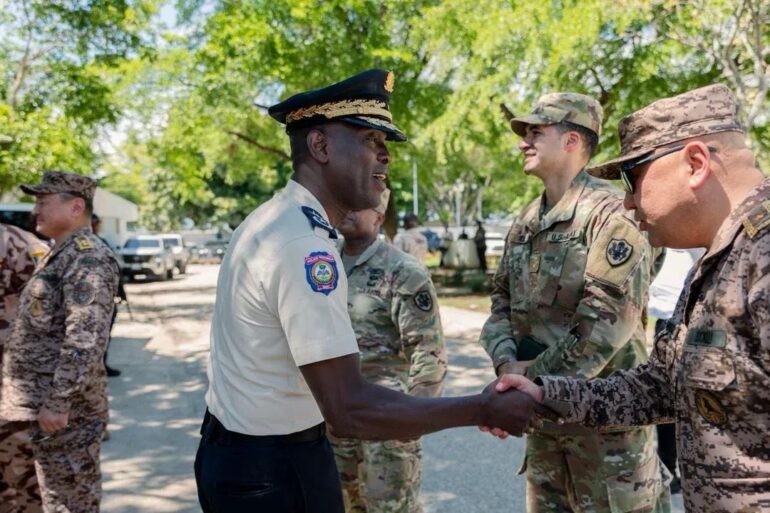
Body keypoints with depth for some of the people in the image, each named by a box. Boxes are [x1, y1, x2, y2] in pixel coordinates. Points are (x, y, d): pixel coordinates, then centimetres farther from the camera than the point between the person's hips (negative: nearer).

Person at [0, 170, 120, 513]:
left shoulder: (88, 256, -17)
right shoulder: (60, 254, 16)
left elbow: (85, 339, -25)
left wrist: (58, 402, -25)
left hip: (64, 406, -10)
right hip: (39, 401, 10)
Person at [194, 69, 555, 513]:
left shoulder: (272, 221, 4)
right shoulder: (303, 247, -26)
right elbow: (349, 411, -29)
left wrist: (391, 410, 14)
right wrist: (482, 409, -22)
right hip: (273, 472, -9)